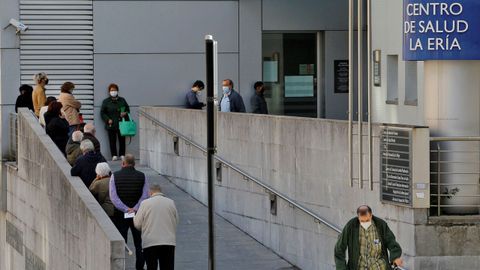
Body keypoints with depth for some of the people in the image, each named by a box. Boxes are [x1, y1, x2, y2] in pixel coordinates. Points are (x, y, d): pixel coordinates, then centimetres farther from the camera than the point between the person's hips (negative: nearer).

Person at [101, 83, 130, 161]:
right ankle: (114, 155, 2)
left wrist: (125, 113, -4)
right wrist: (108, 120, -8)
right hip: (111, 125, -2)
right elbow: (102, 113, 5)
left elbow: (127, 109, 19)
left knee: (122, 140, 1)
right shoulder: (106, 101, 6)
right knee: (112, 140, -3)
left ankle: (122, 155, 9)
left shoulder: (122, 100, 13)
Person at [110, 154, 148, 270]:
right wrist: (135, 208, -12)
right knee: (139, 244, 11)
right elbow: (145, 196, -8)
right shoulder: (141, 176, -1)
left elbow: (113, 197, -12)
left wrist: (125, 209, -14)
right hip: (138, 215, 1)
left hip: (120, 215, -1)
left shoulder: (115, 176, -5)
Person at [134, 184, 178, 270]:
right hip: (169, 242, 2)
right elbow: (176, 222, 12)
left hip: (150, 243, -2)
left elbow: (137, 224, 1)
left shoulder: (145, 203, -3)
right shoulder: (171, 203, 4)